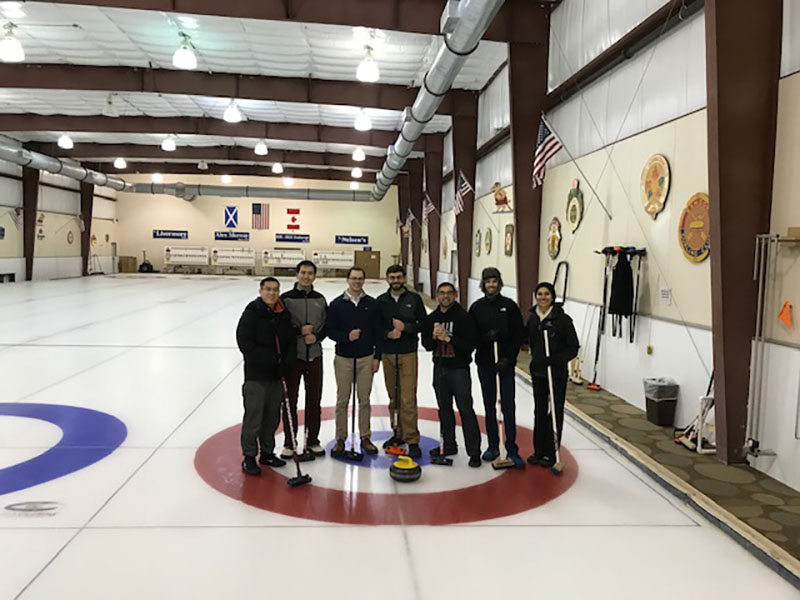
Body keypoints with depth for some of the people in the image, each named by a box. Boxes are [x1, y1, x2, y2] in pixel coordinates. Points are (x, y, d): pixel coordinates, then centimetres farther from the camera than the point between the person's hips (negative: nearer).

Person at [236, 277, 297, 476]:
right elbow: (245, 343, -15)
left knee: (272, 418, 14)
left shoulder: (284, 314, 8)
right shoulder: (252, 313, -9)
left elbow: (291, 341, 10)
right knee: (253, 418, -1)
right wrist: (268, 359, -19)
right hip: (256, 376, -6)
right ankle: (249, 457, 11)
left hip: (277, 376, 6)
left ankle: (267, 453, 28)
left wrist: (286, 362, -7)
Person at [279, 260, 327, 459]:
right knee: (290, 400, 4)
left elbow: (327, 324, 9)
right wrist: (299, 331, -16)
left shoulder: (320, 299, 7)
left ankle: (312, 441, 22)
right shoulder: (286, 298, -5)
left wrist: (316, 336, -9)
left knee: (314, 399, 9)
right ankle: (289, 443, 15)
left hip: (314, 355, 3)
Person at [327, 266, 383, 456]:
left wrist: (377, 357, -1)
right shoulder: (337, 304, -2)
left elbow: (378, 332, 3)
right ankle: (340, 439, 15)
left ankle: (365, 438, 19)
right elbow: (330, 330, -2)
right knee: (342, 401, 5)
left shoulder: (372, 304, 2)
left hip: (366, 358, 1)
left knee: (364, 400, 8)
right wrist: (346, 336, -20)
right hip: (343, 358, -1)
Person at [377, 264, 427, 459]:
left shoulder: (414, 299, 0)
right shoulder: (381, 301, 6)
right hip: (388, 355, 3)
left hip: (408, 355, -3)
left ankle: (412, 440, -3)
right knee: (394, 398, 11)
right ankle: (398, 433, 24)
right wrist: (387, 333, -11)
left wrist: (405, 327, -14)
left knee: (408, 399, -7)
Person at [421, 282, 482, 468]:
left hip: (459, 369, -6)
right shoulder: (431, 318, 8)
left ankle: (474, 451, 1)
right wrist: (434, 337, -13)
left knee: (466, 409, -5)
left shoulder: (464, 317, -9)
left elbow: (470, 344, -15)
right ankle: (448, 445, 27)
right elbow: (426, 344, 8)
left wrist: (449, 338, -22)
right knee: (444, 409, 14)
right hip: (439, 368, 6)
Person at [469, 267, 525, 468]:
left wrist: (509, 357, -11)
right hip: (485, 363, 2)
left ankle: (512, 449, 4)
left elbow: (519, 335, -2)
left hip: (506, 363, -2)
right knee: (489, 405, 10)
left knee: (508, 406, -3)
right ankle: (493, 446, 21)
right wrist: (485, 337, -17)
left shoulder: (509, 305, -2)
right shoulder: (476, 307, 3)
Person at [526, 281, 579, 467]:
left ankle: (551, 453, 15)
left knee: (555, 413, 5)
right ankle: (539, 451, 24)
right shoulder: (532, 318, 3)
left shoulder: (562, 319, -13)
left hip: (557, 373, -5)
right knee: (539, 411, 13)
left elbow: (573, 347, -11)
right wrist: (535, 359, 13)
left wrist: (556, 360, -22)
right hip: (537, 372, 5)